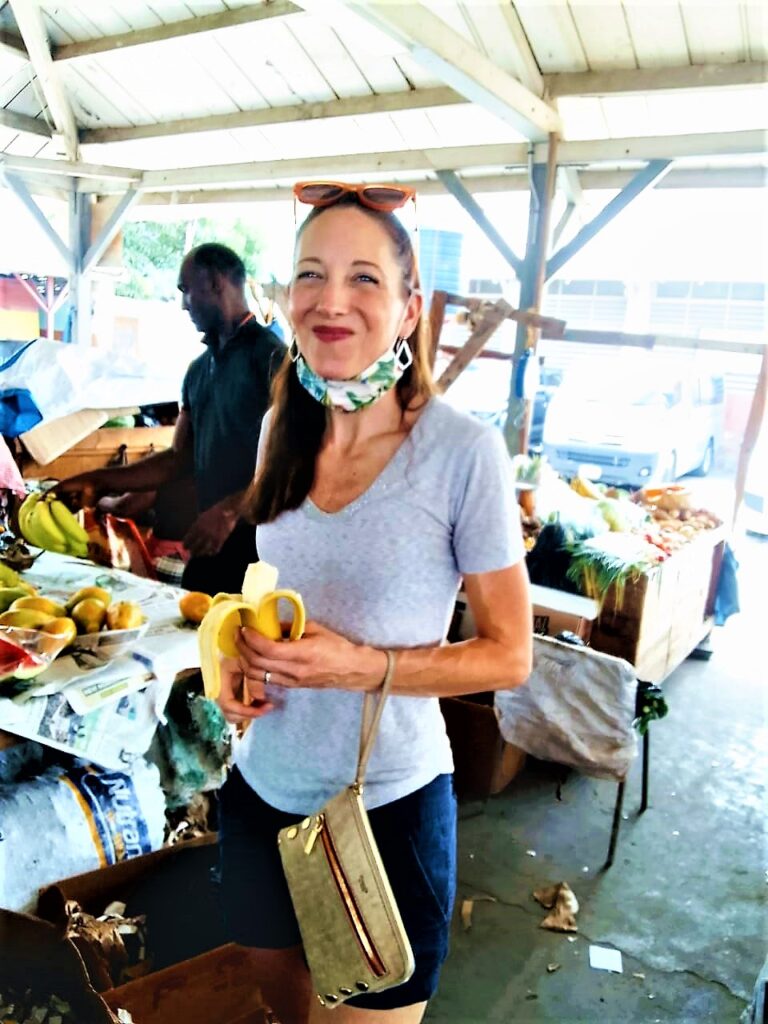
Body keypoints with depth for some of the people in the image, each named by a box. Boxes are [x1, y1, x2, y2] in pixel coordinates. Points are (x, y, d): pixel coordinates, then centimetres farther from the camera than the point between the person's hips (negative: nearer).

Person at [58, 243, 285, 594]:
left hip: (259, 541, -7)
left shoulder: (269, 355, -8)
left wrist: (231, 509, -22)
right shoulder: (198, 370, 15)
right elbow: (180, 458, 18)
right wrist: (100, 481, 12)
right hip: (209, 542, 7)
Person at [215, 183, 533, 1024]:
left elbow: (509, 655, -12)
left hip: (388, 806, -5)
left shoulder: (464, 451, -19)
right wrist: (243, 650, -7)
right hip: (261, 788, 6)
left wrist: (360, 667, -24)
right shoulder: (282, 429, -2)